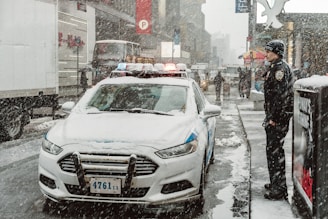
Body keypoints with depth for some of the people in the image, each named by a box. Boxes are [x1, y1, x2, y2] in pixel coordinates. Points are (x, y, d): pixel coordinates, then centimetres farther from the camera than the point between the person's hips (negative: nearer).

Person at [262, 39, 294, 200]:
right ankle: (276, 183, 29)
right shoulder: (275, 68, 18)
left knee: (275, 151, -8)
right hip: (275, 116, 11)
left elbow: (280, 95, -23)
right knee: (274, 150, 18)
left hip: (278, 117, -11)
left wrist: (274, 117, -22)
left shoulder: (280, 68, -15)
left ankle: (279, 190, -4)